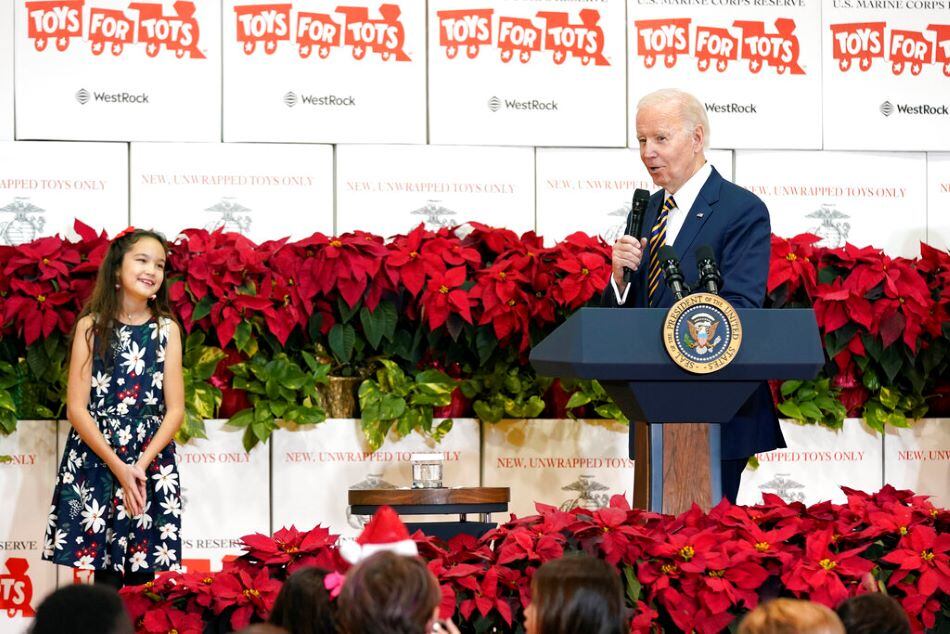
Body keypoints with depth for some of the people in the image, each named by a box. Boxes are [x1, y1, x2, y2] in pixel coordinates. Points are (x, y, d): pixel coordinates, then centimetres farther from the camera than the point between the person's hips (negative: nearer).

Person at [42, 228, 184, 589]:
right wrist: (117, 466, -12)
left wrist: (142, 464, -11)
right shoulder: (91, 326, 1)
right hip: (95, 461, -1)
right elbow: (76, 408, -3)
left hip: (152, 466, 2)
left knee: (143, 577, -1)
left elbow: (175, 409, 2)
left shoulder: (167, 329, 7)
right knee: (105, 577, -5)